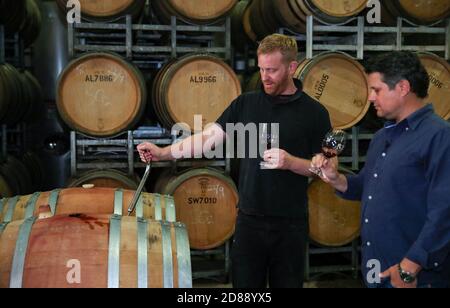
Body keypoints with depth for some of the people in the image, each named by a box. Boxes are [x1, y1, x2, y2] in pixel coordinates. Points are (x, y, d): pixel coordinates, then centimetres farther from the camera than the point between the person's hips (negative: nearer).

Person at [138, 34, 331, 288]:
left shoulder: (314, 112, -3)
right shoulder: (246, 103, 5)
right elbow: (209, 136, -1)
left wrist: (290, 162, -20)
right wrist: (164, 153, -13)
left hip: (291, 222, -2)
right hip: (250, 218, 2)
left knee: (287, 283, 10)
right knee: (245, 283, 10)